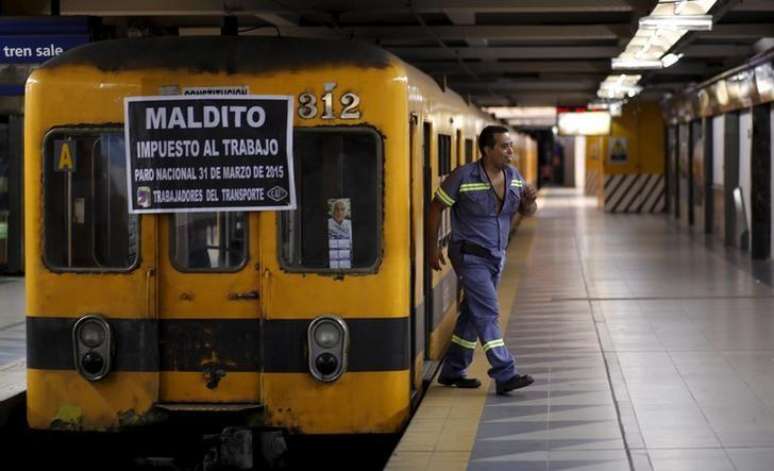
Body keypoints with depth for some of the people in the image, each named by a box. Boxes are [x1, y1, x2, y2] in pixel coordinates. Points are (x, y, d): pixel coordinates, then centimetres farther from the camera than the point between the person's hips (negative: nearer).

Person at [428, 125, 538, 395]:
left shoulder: (514, 176, 3)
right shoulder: (464, 177, -15)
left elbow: (526, 212, 12)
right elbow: (436, 208, -6)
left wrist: (530, 201, -12)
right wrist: (433, 248, -5)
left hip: (496, 257, 7)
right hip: (470, 256, -7)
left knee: (473, 314, 13)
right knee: (487, 313, -13)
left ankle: (452, 372, 25)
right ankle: (505, 376, -15)